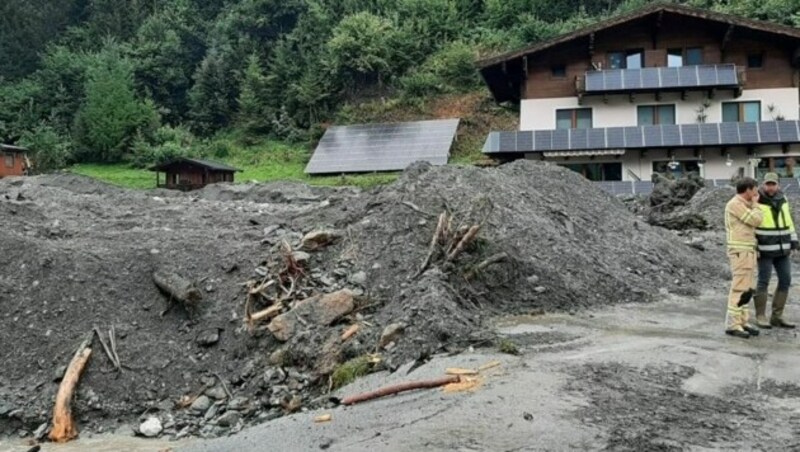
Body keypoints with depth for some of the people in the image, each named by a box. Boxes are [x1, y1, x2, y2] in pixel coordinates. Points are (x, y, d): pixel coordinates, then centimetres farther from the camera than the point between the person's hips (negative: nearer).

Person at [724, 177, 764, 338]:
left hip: (747, 251, 10)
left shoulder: (743, 206, 19)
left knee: (746, 288, 10)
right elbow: (756, 220, -15)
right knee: (739, 288, -10)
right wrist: (755, 203, -3)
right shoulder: (735, 204, -13)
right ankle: (732, 325, -8)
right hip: (740, 251, -10)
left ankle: (742, 322, 15)